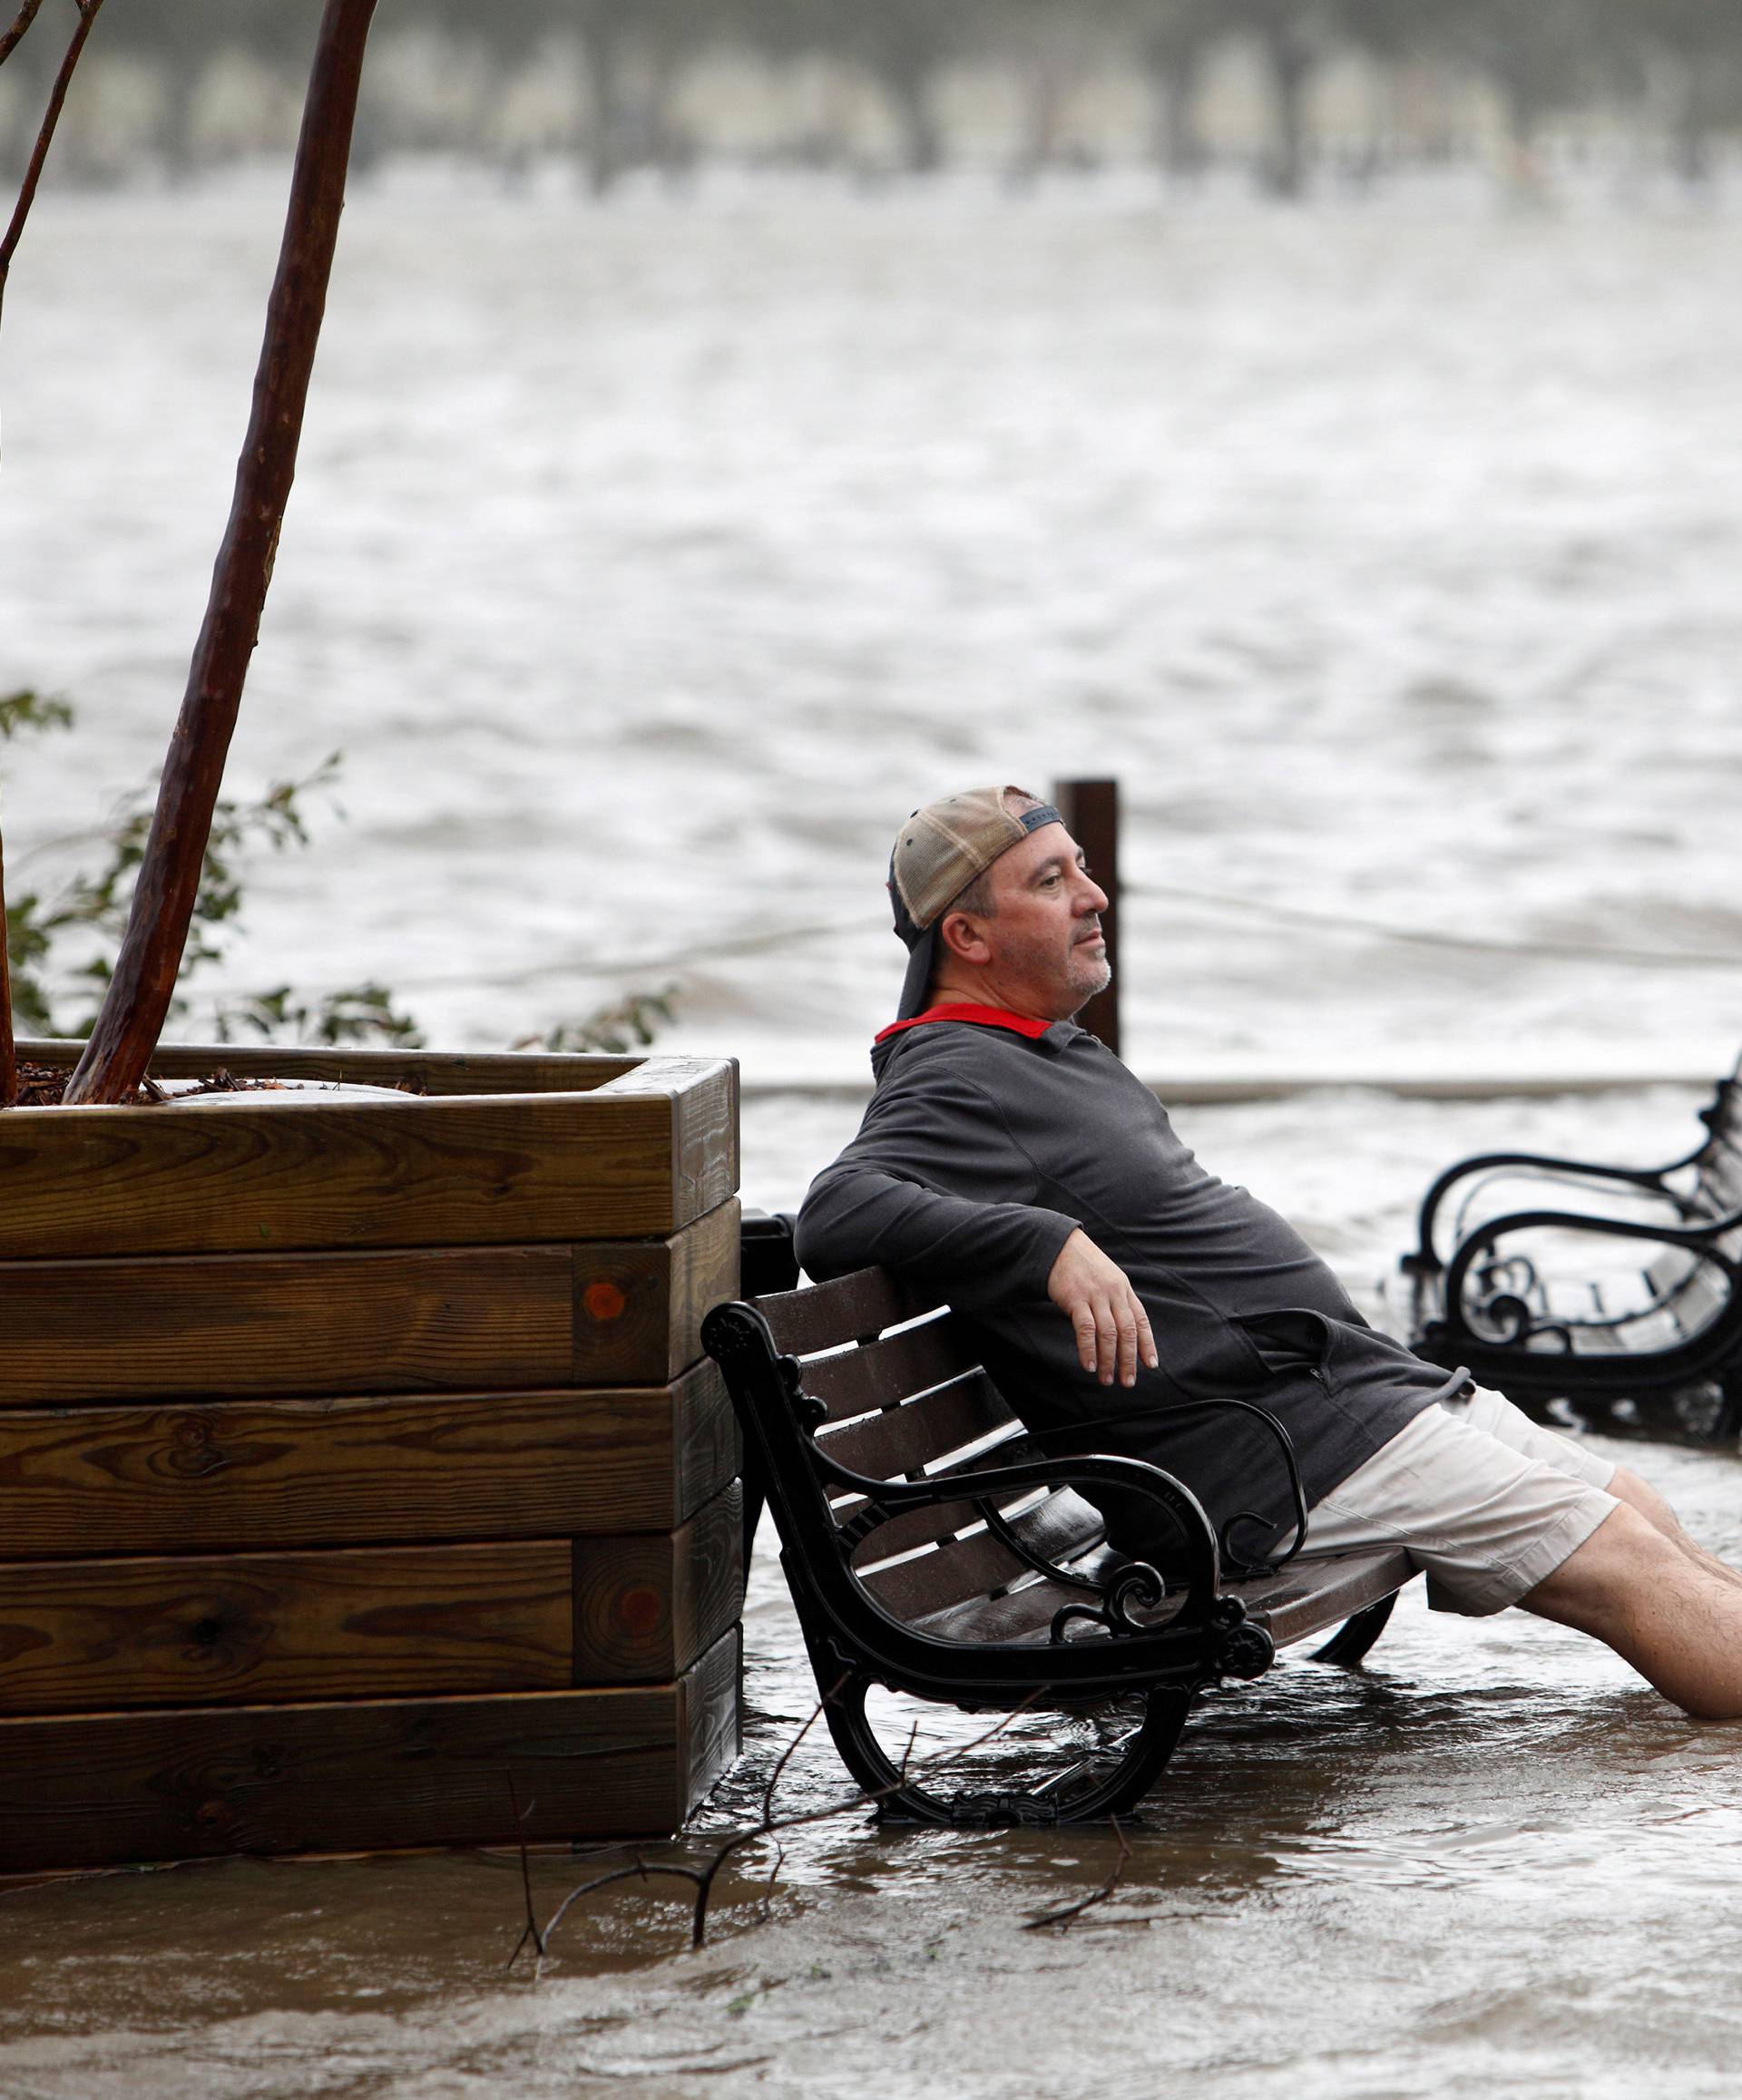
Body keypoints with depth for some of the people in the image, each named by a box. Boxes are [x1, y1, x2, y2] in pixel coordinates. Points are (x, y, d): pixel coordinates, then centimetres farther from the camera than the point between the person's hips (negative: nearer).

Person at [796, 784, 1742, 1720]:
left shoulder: (1053, 1051, 18)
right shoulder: (954, 1082, -14)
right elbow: (836, 1212, -32)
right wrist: (1050, 1244, -41)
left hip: (1358, 1373, 11)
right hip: (1279, 1448, -11)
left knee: (1643, 1514, 10)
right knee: (1622, 1561, -13)